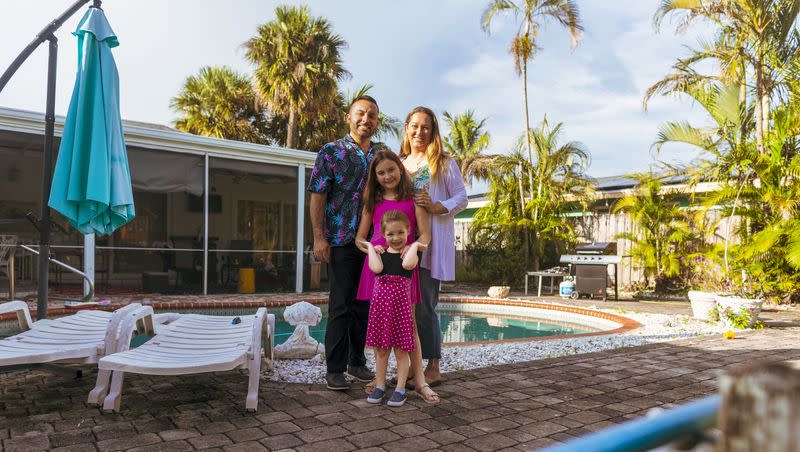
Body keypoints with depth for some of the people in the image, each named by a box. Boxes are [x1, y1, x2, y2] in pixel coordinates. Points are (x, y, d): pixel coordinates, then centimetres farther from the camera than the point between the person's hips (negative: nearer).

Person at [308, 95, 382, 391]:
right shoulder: (331, 152, 1)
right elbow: (317, 197, -4)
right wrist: (319, 237, -11)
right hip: (341, 242, -4)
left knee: (365, 305, 11)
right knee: (341, 305, -1)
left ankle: (357, 361, 25)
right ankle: (334, 369, 10)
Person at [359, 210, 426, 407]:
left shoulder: (409, 251, -1)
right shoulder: (380, 251, 7)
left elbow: (407, 264, -25)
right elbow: (376, 268, -14)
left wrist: (414, 245, -12)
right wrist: (371, 247, -4)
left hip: (401, 301, -3)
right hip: (380, 300, 3)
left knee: (401, 350, 5)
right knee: (381, 348, 13)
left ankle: (400, 389, 16)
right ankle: (380, 385, 25)